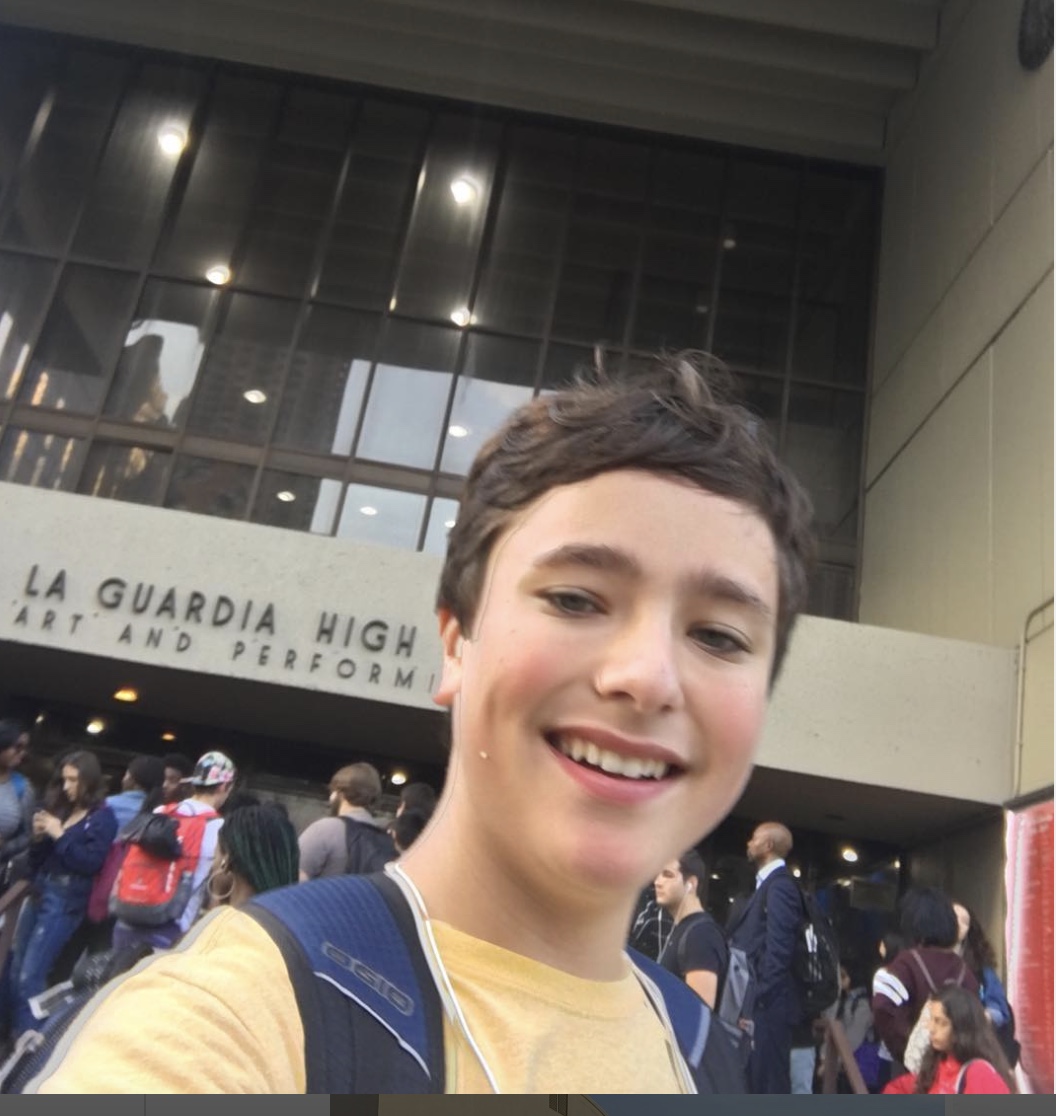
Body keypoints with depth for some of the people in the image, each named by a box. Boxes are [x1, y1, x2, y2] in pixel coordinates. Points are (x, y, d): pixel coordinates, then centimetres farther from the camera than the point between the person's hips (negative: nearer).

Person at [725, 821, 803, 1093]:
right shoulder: (768, 884, 18)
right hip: (757, 1001, 10)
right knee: (757, 1079, 13)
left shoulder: (779, 884, -12)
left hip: (766, 1004, -10)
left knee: (767, 1082, -5)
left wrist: (759, 996, -19)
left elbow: (778, 947, -19)